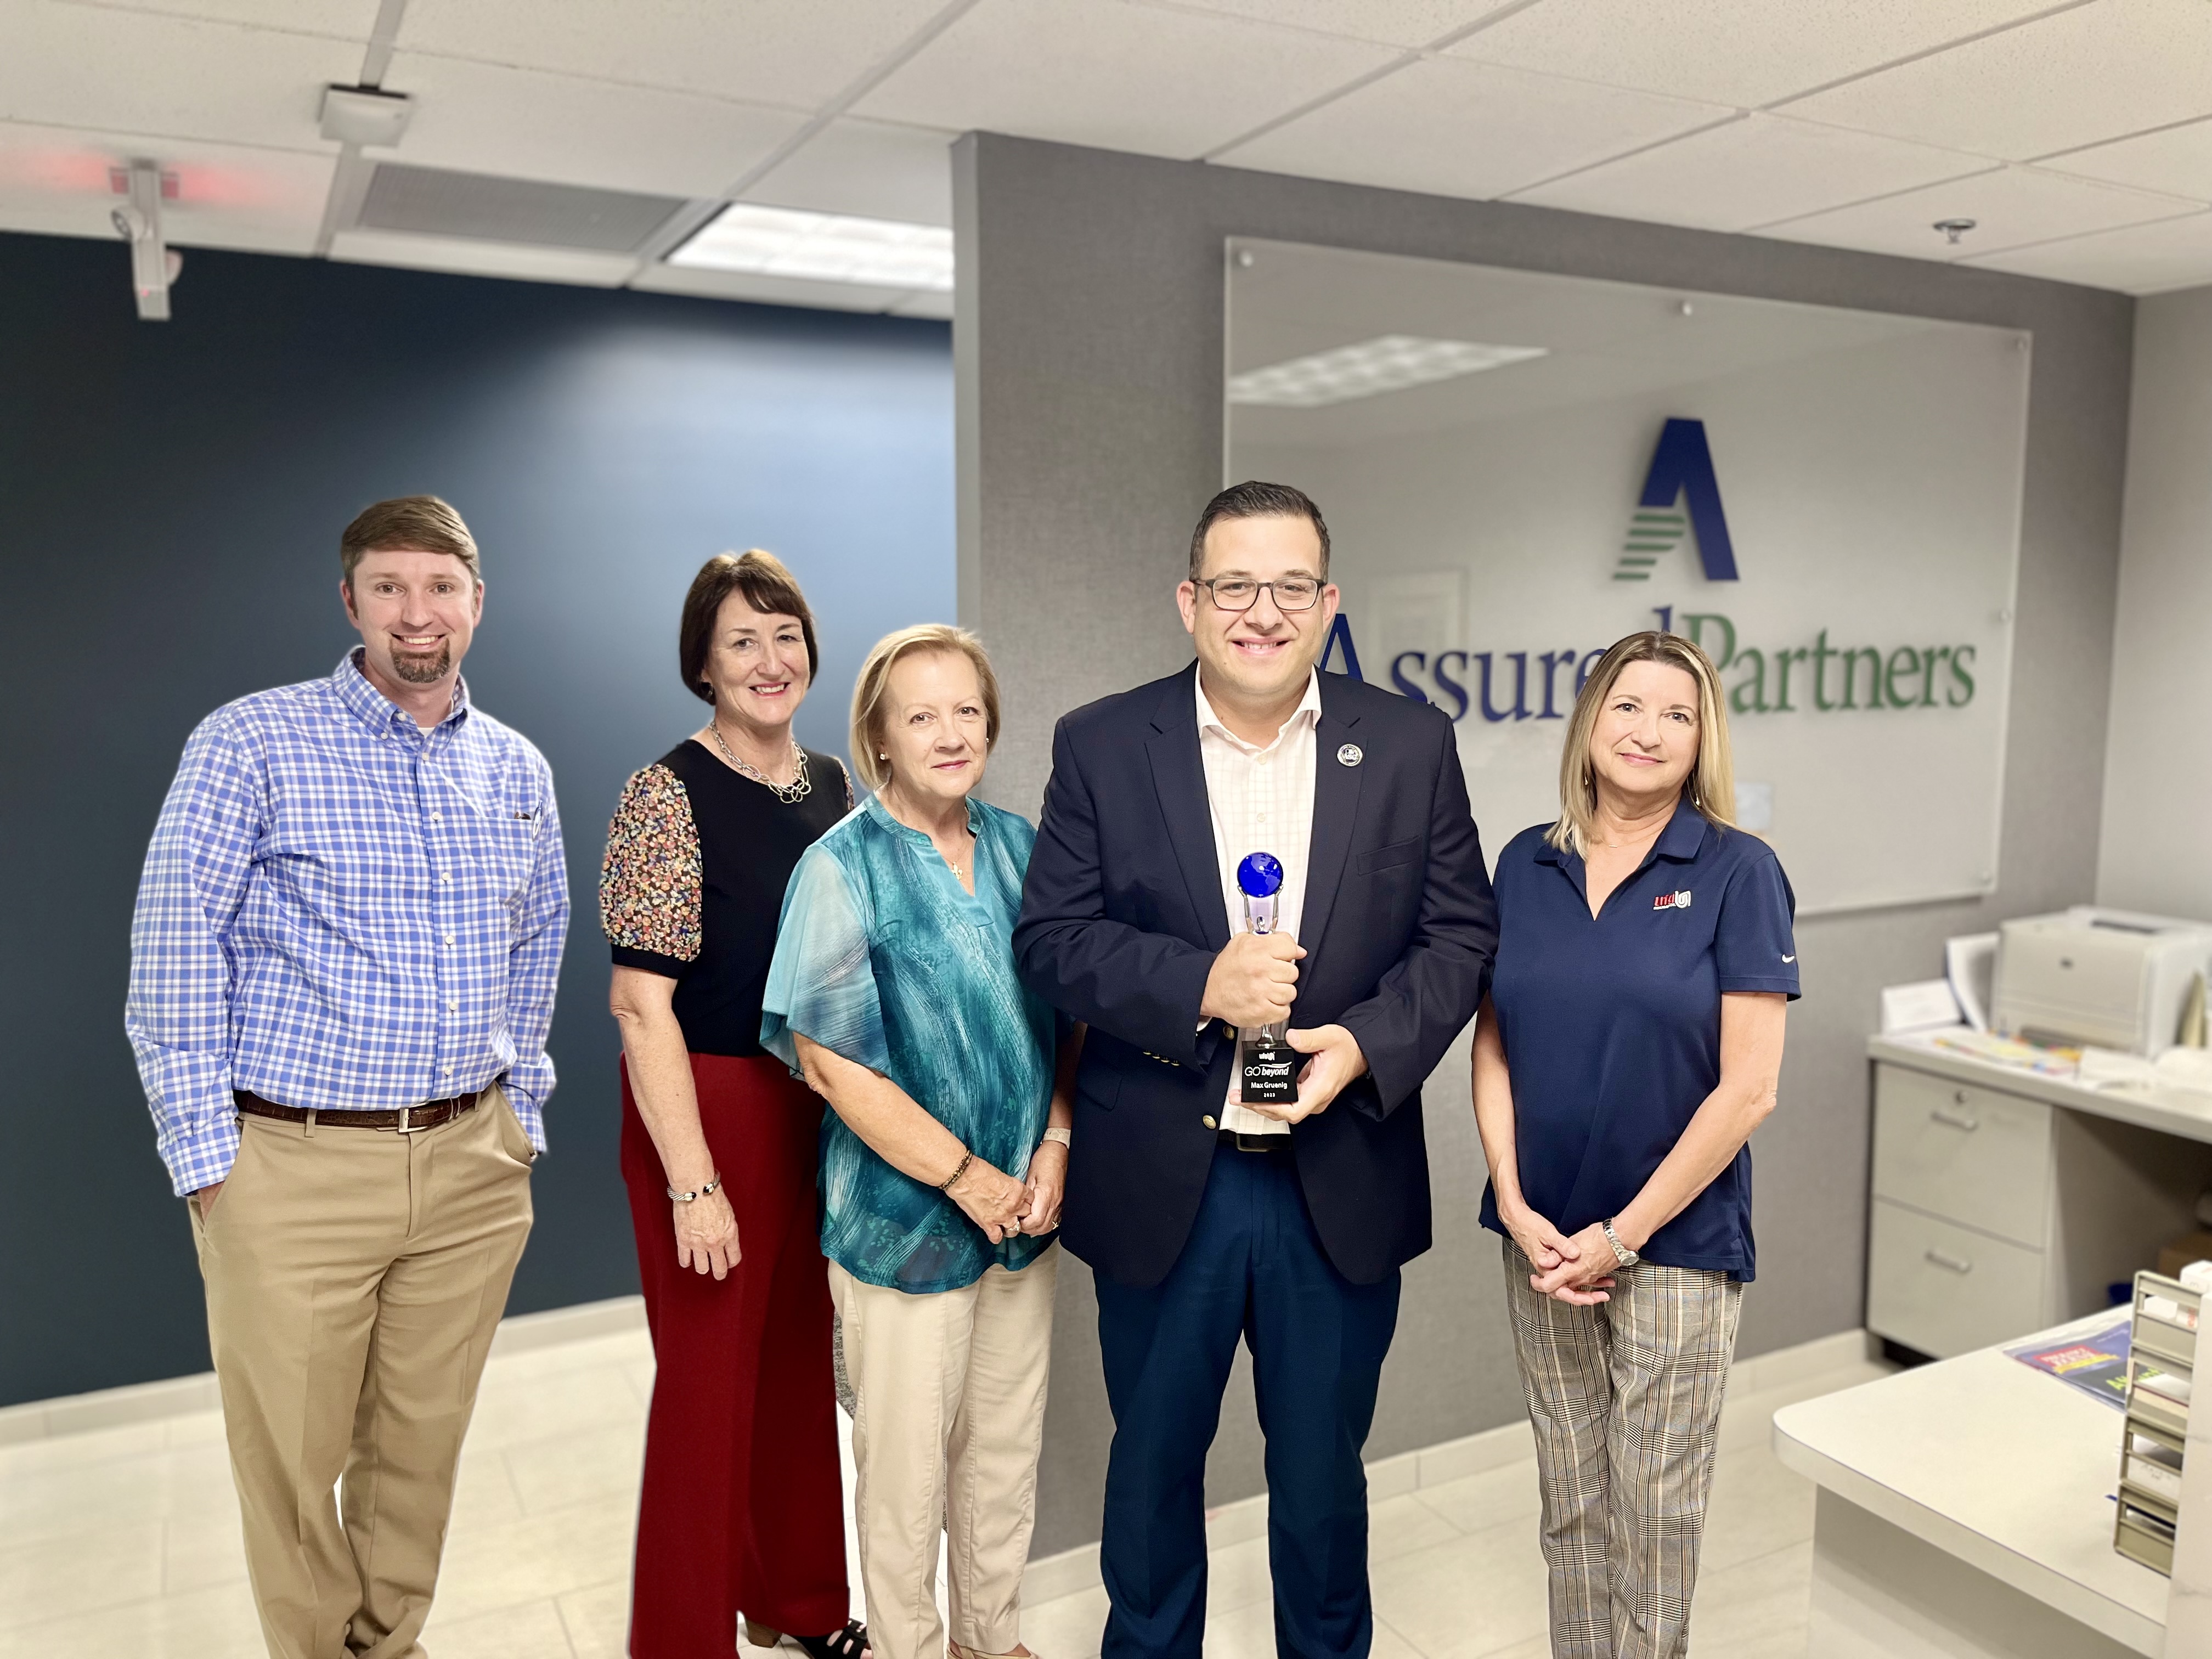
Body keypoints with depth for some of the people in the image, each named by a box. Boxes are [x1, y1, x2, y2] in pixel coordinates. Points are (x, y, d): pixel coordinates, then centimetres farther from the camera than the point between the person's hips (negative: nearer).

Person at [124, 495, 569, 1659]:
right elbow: (171, 945, -8)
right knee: (291, 1464, 8)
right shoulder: (252, 743, -5)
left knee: (422, 1449, 14)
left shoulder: (518, 768, 9)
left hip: (474, 1168, 4)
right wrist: (205, 1153, -10)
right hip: (295, 1168, -3)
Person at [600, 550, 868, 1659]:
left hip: (821, 1109, 6)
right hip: (709, 1111, -6)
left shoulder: (831, 784, 6)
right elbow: (640, 1003, -16)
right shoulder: (668, 797, -13)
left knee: (802, 1360, 18)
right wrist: (694, 1184, -19)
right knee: (709, 1378, 6)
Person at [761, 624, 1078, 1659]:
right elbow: (829, 1061, -16)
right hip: (905, 1214, -5)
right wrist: (963, 1175, -15)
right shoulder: (844, 868, -12)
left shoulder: (1020, 848, 3)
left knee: (1009, 1442, 19)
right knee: (908, 1461, 11)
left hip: (1025, 1206, 5)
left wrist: (1055, 1145, -6)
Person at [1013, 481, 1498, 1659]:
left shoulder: (1411, 744, 0)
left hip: (1342, 1186, 1)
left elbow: (1459, 934, 0)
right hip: (1160, 1186, 0)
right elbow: (1050, 938, -7)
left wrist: (1368, 1043, -17)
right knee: (1152, 1459, 20)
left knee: (1323, 1466, 19)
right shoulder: (1101, 746, -3)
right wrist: (1201, 986, -21)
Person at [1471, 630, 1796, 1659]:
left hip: (1675, 1244, -3)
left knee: (1654, 1514, 10)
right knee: (1571, 1502, 16)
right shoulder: (1526, 866, 3)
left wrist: (1622, 1235, -12)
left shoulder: (1737, 872, -9)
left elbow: (1746, 1090, -12)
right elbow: (1493, 1049, 5)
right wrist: (1518, 1209, -6)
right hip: (1543, 1240, 3)